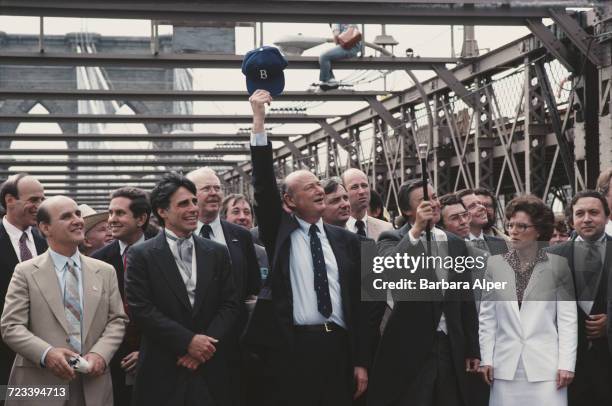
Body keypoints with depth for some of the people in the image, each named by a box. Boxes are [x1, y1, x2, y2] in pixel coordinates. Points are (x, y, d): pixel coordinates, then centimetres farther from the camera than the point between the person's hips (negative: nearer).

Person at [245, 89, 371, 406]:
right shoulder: (278, 231, 6)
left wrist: (361, 361, 6)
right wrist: (258, 121, -13)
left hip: (338, 347, 3)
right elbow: (263, 183, -6)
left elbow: (357, 300, 10)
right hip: (293, 348, -2)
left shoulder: (345, 239, 11)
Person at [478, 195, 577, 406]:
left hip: (545, 366, -2)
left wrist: (566, 364, -4)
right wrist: (486, 359, 3)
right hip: (506, 367, 2)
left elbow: (568, 319, 1)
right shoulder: (495, 264, 8)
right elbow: (487, 317, 9)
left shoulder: (557, 265, 2)